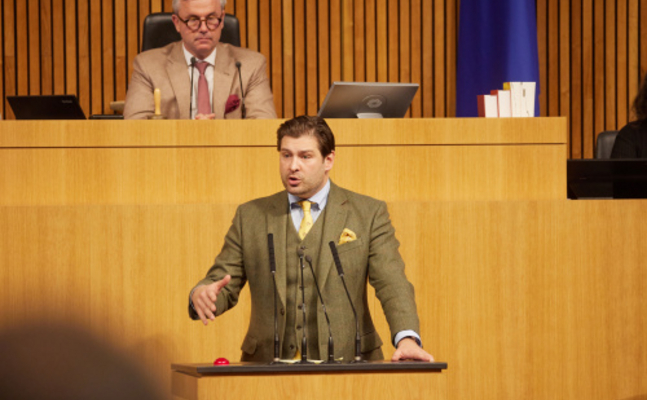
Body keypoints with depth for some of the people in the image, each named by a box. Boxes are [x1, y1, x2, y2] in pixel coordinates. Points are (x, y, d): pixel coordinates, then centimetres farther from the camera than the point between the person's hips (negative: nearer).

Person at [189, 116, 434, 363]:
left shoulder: (369, 214, 8)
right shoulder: (250, 216, 14)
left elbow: (391, 284, 0)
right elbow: (225, 284, 12)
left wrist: (407, 338, -18)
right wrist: (202, 295, -13)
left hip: (346, 363, -4)